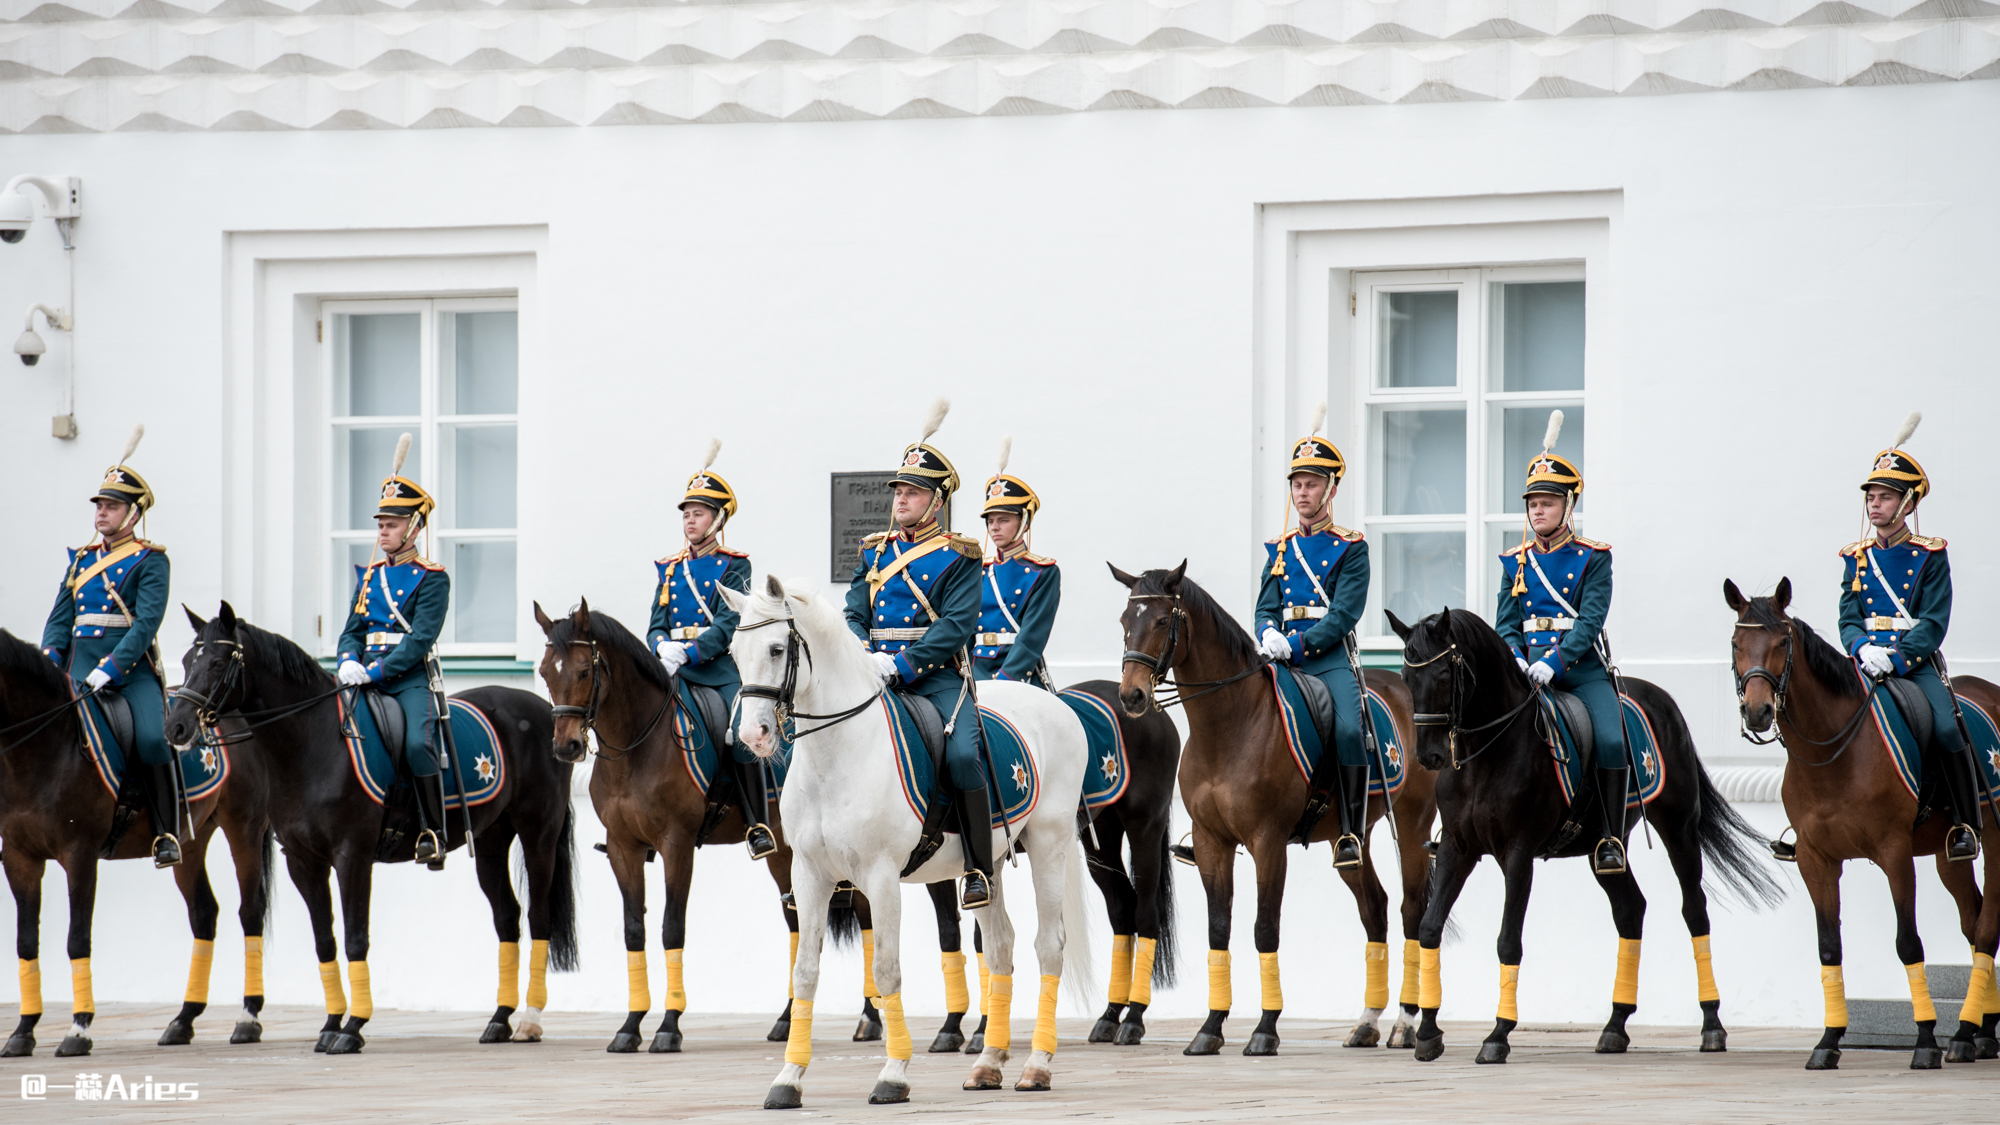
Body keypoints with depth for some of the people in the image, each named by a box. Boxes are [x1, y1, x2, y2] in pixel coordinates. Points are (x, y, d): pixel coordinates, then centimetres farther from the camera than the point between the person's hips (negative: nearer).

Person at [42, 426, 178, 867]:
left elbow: (147, 622, -11)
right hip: (81, 663, 4)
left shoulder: (150, 560, 1)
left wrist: (109, 670, -21)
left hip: (133, 667, -4)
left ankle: (167, 831, -13)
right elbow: (60, 620, 18)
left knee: (151, 739, -27)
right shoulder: (82, 560, 18)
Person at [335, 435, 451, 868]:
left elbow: (421, 640, -12)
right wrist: (349, 664, -7)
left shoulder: (432, 579, -2)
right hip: (367, 676, 6)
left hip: (409, 680, -6)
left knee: (418, 743, -28)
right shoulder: (369, 575, 17)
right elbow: (353, 630, 15)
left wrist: (376, 670, -21)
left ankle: (432, 832, -18)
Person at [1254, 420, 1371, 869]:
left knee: (1348, 731, -30)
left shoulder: (1351, 549, 3)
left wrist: (1296, 646, -18)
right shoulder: (1278, 550, 19)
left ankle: (1351, 833, -24)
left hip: (1329, 659, -4)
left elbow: (1344, 616, -7)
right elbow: (1265, 609, 12)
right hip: (1281, 661, 4)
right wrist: (1269, 636, -12)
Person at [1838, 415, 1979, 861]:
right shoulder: (1856, 558, 13)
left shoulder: (1929, 557, 1)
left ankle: (1966, 824, -13)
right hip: (1868, 665, 4)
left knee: (1946, 729, -29)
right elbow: (1848, 619, 7)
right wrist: (1863, 649, -16)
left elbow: (1934, 625, -7)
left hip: (1918, 664, -3)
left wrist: (1895, 658, -22)